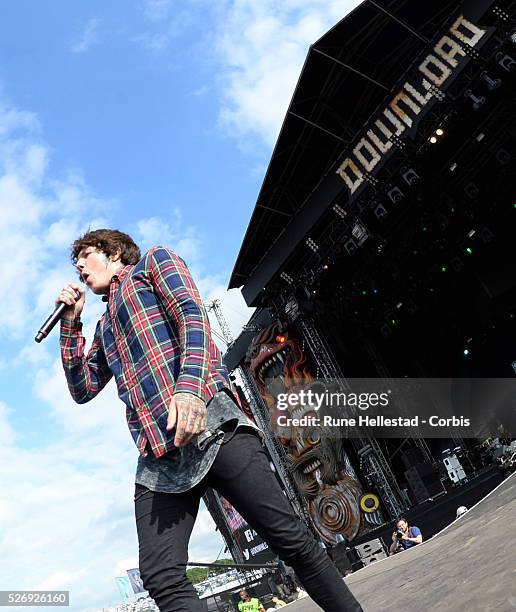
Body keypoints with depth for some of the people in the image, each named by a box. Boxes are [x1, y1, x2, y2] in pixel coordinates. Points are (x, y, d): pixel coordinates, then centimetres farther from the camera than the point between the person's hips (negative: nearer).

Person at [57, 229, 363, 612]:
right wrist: (71, 321, 25)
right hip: (157, 459, 6)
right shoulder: (105, 325, 33)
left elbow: (193, 317, -3)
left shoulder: (154, 261, 15)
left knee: (290, 539, -7)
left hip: (209, 423, -6)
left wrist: (188, 385, -20)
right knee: (161, 579, -8)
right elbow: (82, 388, 30)